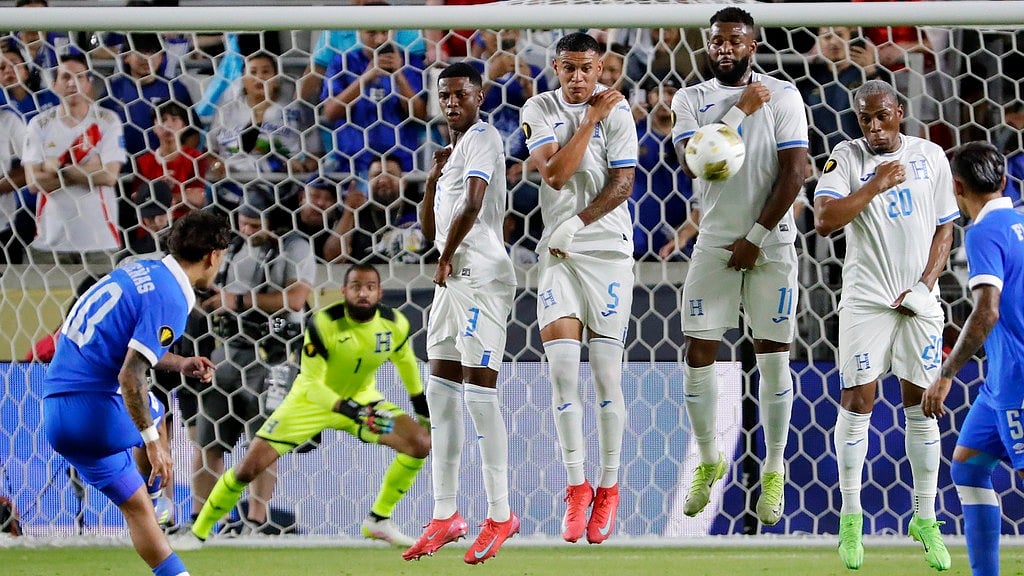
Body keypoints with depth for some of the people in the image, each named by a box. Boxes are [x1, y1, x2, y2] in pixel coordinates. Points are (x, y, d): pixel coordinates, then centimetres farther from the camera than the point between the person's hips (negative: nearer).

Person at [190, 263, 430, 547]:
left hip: (361, 397, 4)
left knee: (420, 442, -14)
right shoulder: (324, 324, -30)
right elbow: (311, 383, -29)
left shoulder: (394, 324, -17)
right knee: (249, 468, -12)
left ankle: (379, 520, 1)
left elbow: (404, 358, 8)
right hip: (312, 399, -4)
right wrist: (351, 411, -42)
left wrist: (421, 403, 15)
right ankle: (198, 532, 7)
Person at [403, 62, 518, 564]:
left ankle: (500, 515, -6)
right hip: (455, 279, 10)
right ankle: (445, 516, 13)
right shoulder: (455, 150, 22)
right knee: (440, 394, 9)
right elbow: (430, 229, 23)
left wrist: (446, 258, -8)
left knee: (479, 394, -10)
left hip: (481, 277, -10)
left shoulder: (482, 138, -7)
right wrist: (435, 175, 10)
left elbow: (471, 207, -20)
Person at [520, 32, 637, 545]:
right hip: (557, 252, 1)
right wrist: (591, 119, -10)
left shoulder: (617, 110, -3)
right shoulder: (539, 110, 2)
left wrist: (578, 223, -13)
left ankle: (608, 488, 11)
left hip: (608, 250, -1)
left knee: (606, 373, -2)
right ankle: (576, 487, 2)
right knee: (561, 369, -8)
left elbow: (623, 183, -6)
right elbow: (554, 174, -10)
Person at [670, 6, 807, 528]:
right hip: (715, 243, 2)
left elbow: (793, 172, -7)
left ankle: (773, 474, 10)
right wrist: (740, 110, -15)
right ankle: (708, 462, 18)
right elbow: (693, 161, -12)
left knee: (773, 360, -1)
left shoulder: (783, 97, -2)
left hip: (771, 244, -2)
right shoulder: (691, 99, 3)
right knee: (698, 353, -1)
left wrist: (756, 238, -11)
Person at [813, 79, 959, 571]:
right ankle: (850, 518, 5)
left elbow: (945, 228, 9)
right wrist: (875, 185, -17)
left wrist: (926, 284, -3)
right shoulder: (847, 158, -2)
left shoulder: (930, 156, 6)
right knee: (857, 401, -4)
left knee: (921, 405, 3)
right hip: (866, 299, -2)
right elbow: (823, 221, -14)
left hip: (918, 299, 2)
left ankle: (925, 520, 11)